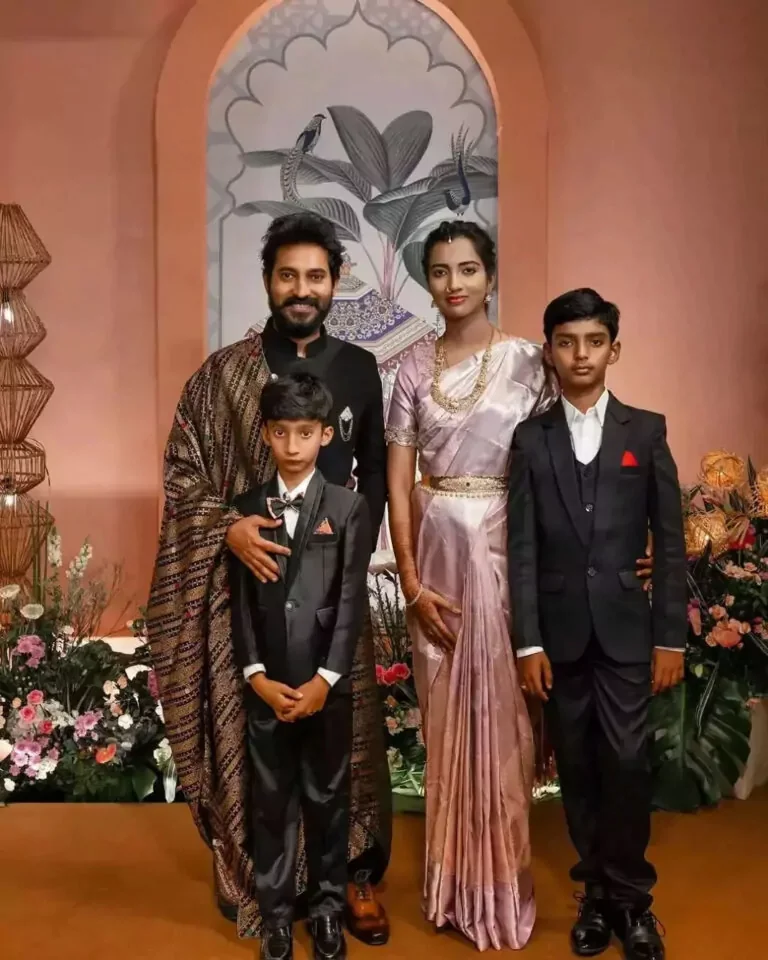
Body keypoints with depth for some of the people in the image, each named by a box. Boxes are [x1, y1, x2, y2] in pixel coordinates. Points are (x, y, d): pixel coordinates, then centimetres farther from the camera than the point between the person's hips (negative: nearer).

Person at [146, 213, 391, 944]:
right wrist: (229, 529, -16)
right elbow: (181, 474, 1)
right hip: (249, 579, -1)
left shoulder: (359, 369, 7)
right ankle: (259, 883, 25)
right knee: (249, 732, 6)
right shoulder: (222, 373, 1)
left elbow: (376, 473, 9)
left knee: (345, 731, 6)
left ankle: (354, 875, 23)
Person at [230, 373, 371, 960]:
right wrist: (257, 676, -7)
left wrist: (325, 679, -12)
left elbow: (352, 601, -6)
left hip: (327, 684, -1)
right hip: (266, 686, 2)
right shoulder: (246, 510, 4)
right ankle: (276, 912, 25)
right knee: (272, 802, 11)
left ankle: (328, 907, 26)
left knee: (327, 800, 10)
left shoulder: (348, 508, -2)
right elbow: (240, 601, 2)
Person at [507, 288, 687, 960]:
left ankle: (630, 895, 16)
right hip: (560, 630, 1)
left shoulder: (646, 431, 3)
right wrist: (528, 641, -6)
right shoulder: (531, 439, 4)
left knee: (625, 761, -4)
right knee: (577, 766, 8)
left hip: (626, 626, -1)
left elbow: (670, 541, 2)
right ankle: (598, 891, 24)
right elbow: (523, 548, -1)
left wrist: (671, 637, -3)